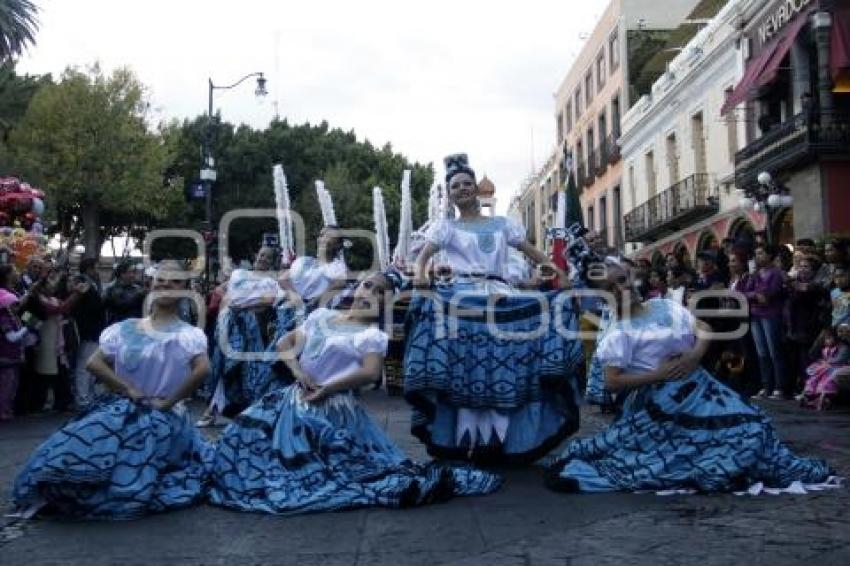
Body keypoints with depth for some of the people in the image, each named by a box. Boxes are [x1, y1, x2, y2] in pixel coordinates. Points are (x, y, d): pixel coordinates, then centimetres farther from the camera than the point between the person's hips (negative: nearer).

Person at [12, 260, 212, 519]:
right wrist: (128, 390, -10)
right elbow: (94, 363, -2)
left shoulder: (189, 334, -11)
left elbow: (202, 369, -27)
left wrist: (169, 402, -19)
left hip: (163, 419, -3)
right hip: (120, 413, 3)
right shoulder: (125, 329, 2)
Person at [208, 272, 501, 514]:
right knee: (246, 434, -5)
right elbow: (284, 343, 14)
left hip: (333, 407, -6)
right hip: (295, 399, 6)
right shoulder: (321, 315, 14)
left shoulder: (373, 335, -2)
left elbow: (371, 373, -18)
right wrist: (297, 370, -5)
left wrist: (328, 389, -20)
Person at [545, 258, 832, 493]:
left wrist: (695, 354, -10)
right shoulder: (619, 333, -13)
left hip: (697, 386, 6)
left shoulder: (665, 306, 5)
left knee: (747, 423, 6)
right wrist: (656, 375, -20)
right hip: (661, 403, -6)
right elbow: (612, 382, -18)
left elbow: (704, 329, 10)